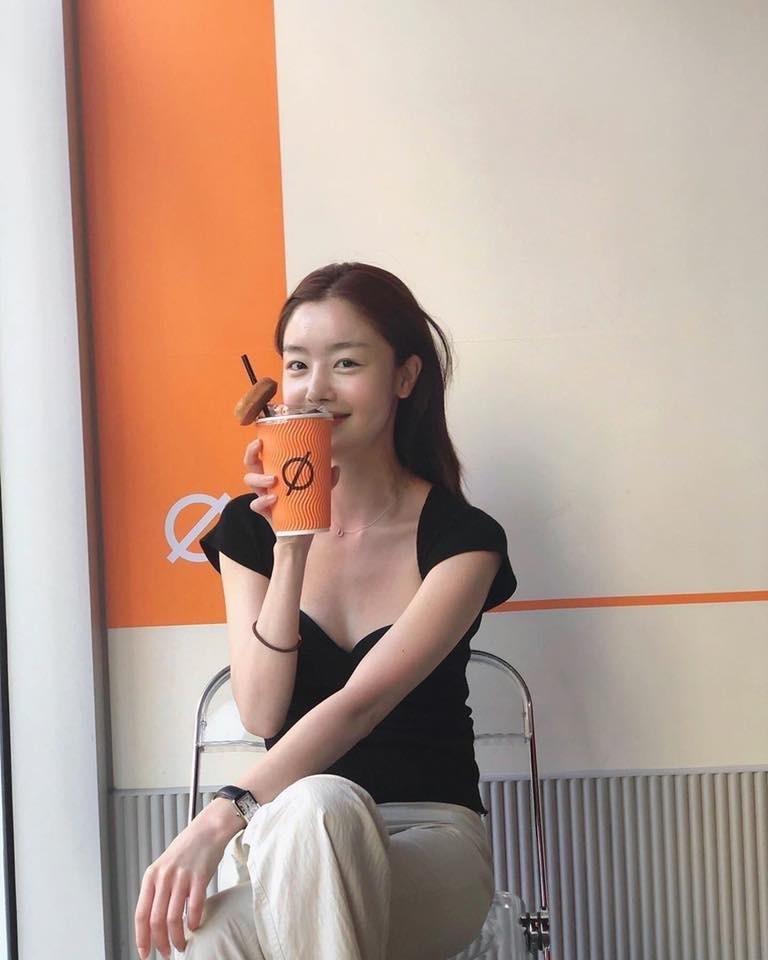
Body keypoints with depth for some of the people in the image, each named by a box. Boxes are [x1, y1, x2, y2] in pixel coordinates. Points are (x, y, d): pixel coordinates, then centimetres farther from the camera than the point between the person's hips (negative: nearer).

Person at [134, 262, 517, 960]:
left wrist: (220, 820, -29)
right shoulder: (247, 528, 5)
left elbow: (362, 701, -18)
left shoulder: (463, 538, -5)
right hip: (293, 839, 1)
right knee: (313, 803, -37)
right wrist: (291, 546, -15)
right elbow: (262, 715, -6)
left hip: (430, 834, -1)